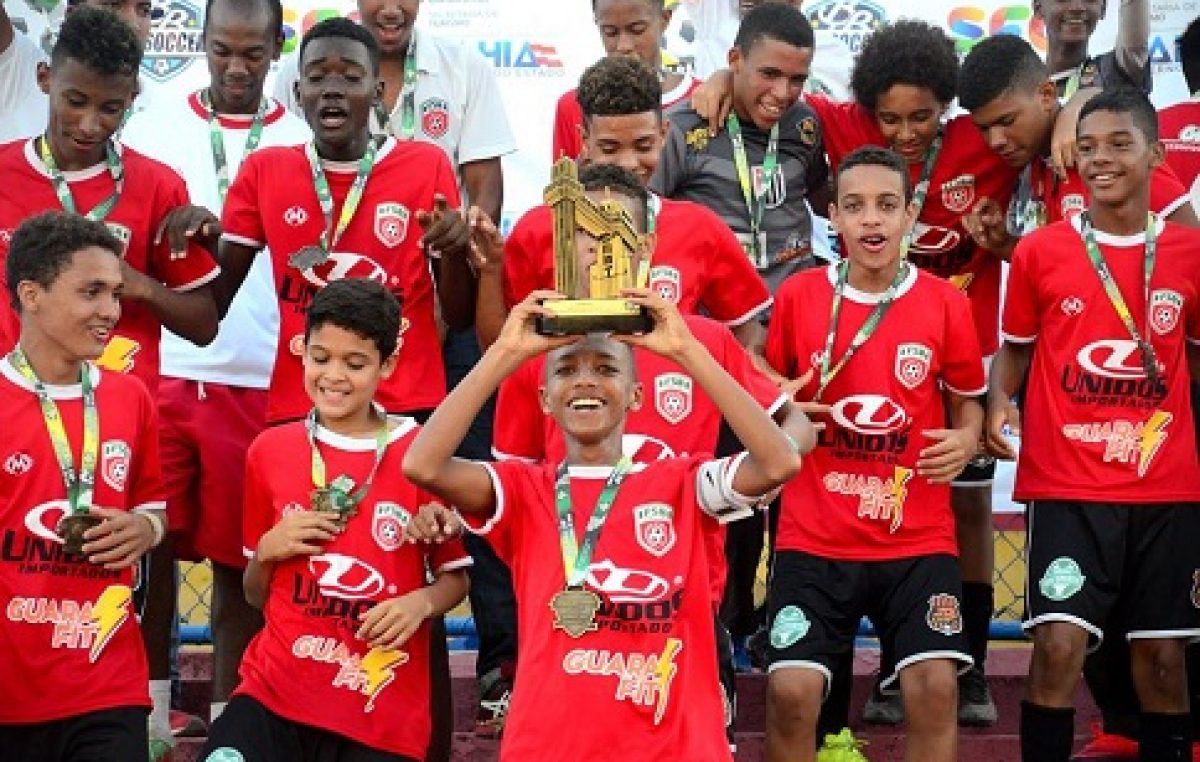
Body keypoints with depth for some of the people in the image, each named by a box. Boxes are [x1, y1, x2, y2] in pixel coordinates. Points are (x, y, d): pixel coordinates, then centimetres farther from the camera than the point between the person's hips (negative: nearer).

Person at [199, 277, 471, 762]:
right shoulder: (270, 450, 7)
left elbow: (456, 577, 7)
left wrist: (422, 602, -13)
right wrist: (267, 551, -4)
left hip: (383, 714, -1)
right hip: (275, 691, 1)